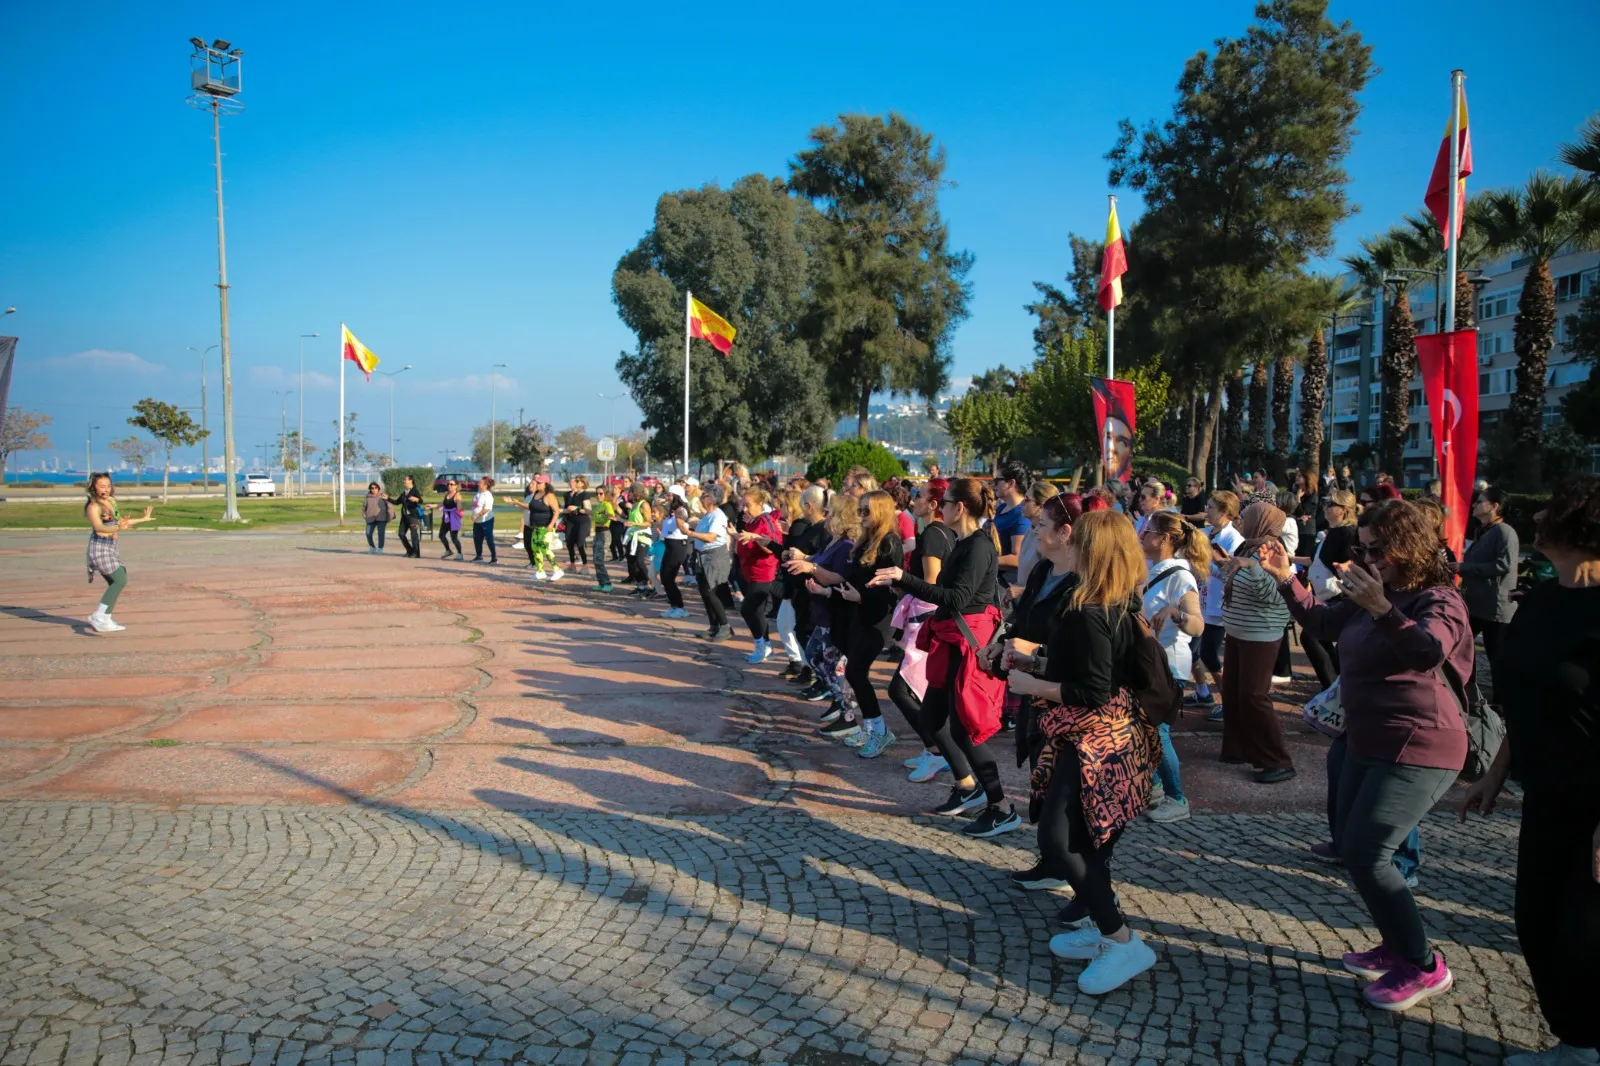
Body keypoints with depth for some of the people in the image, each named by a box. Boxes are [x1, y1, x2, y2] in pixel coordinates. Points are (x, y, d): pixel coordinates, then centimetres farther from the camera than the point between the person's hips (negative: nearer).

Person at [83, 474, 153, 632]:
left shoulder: (110, 503, 14)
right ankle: (100, 618, -15)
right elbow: (99, 527, -28)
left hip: (111, 547, 9)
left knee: (116, 583, 8)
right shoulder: (93, 506, -11)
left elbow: (120, 522, 28)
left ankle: (99, 617, 15)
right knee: (120, 580, -17)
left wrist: (144, 519, 35)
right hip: (100, 547, -9)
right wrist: (118, 528, -46)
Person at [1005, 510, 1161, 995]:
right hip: (1114, 732, 10)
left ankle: (1123, 943, -1)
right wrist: (1035, 662, 15)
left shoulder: (1088, 614, -24)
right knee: (1086, 837, 18)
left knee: (1058, 839, -8)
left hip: (1092, 738, -10)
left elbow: (1091, 692, -25)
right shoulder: (1123, 607, 6)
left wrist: (1029, 685, -14)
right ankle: (1104, 928, 29)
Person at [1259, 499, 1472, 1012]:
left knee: (1366, 853, -12)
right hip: (1370, 744, 10)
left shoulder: (1438, 600, -16)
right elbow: (1321, 621, 19)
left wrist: (1381, 610, -48)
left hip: (1417, 748, -10)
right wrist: (1285, 579, 7)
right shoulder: (1373, 594, 8)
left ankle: (1423, 967, 4)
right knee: (1349, 844, 16)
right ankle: (1396, 947, 32)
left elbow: (1428, 650, -35)